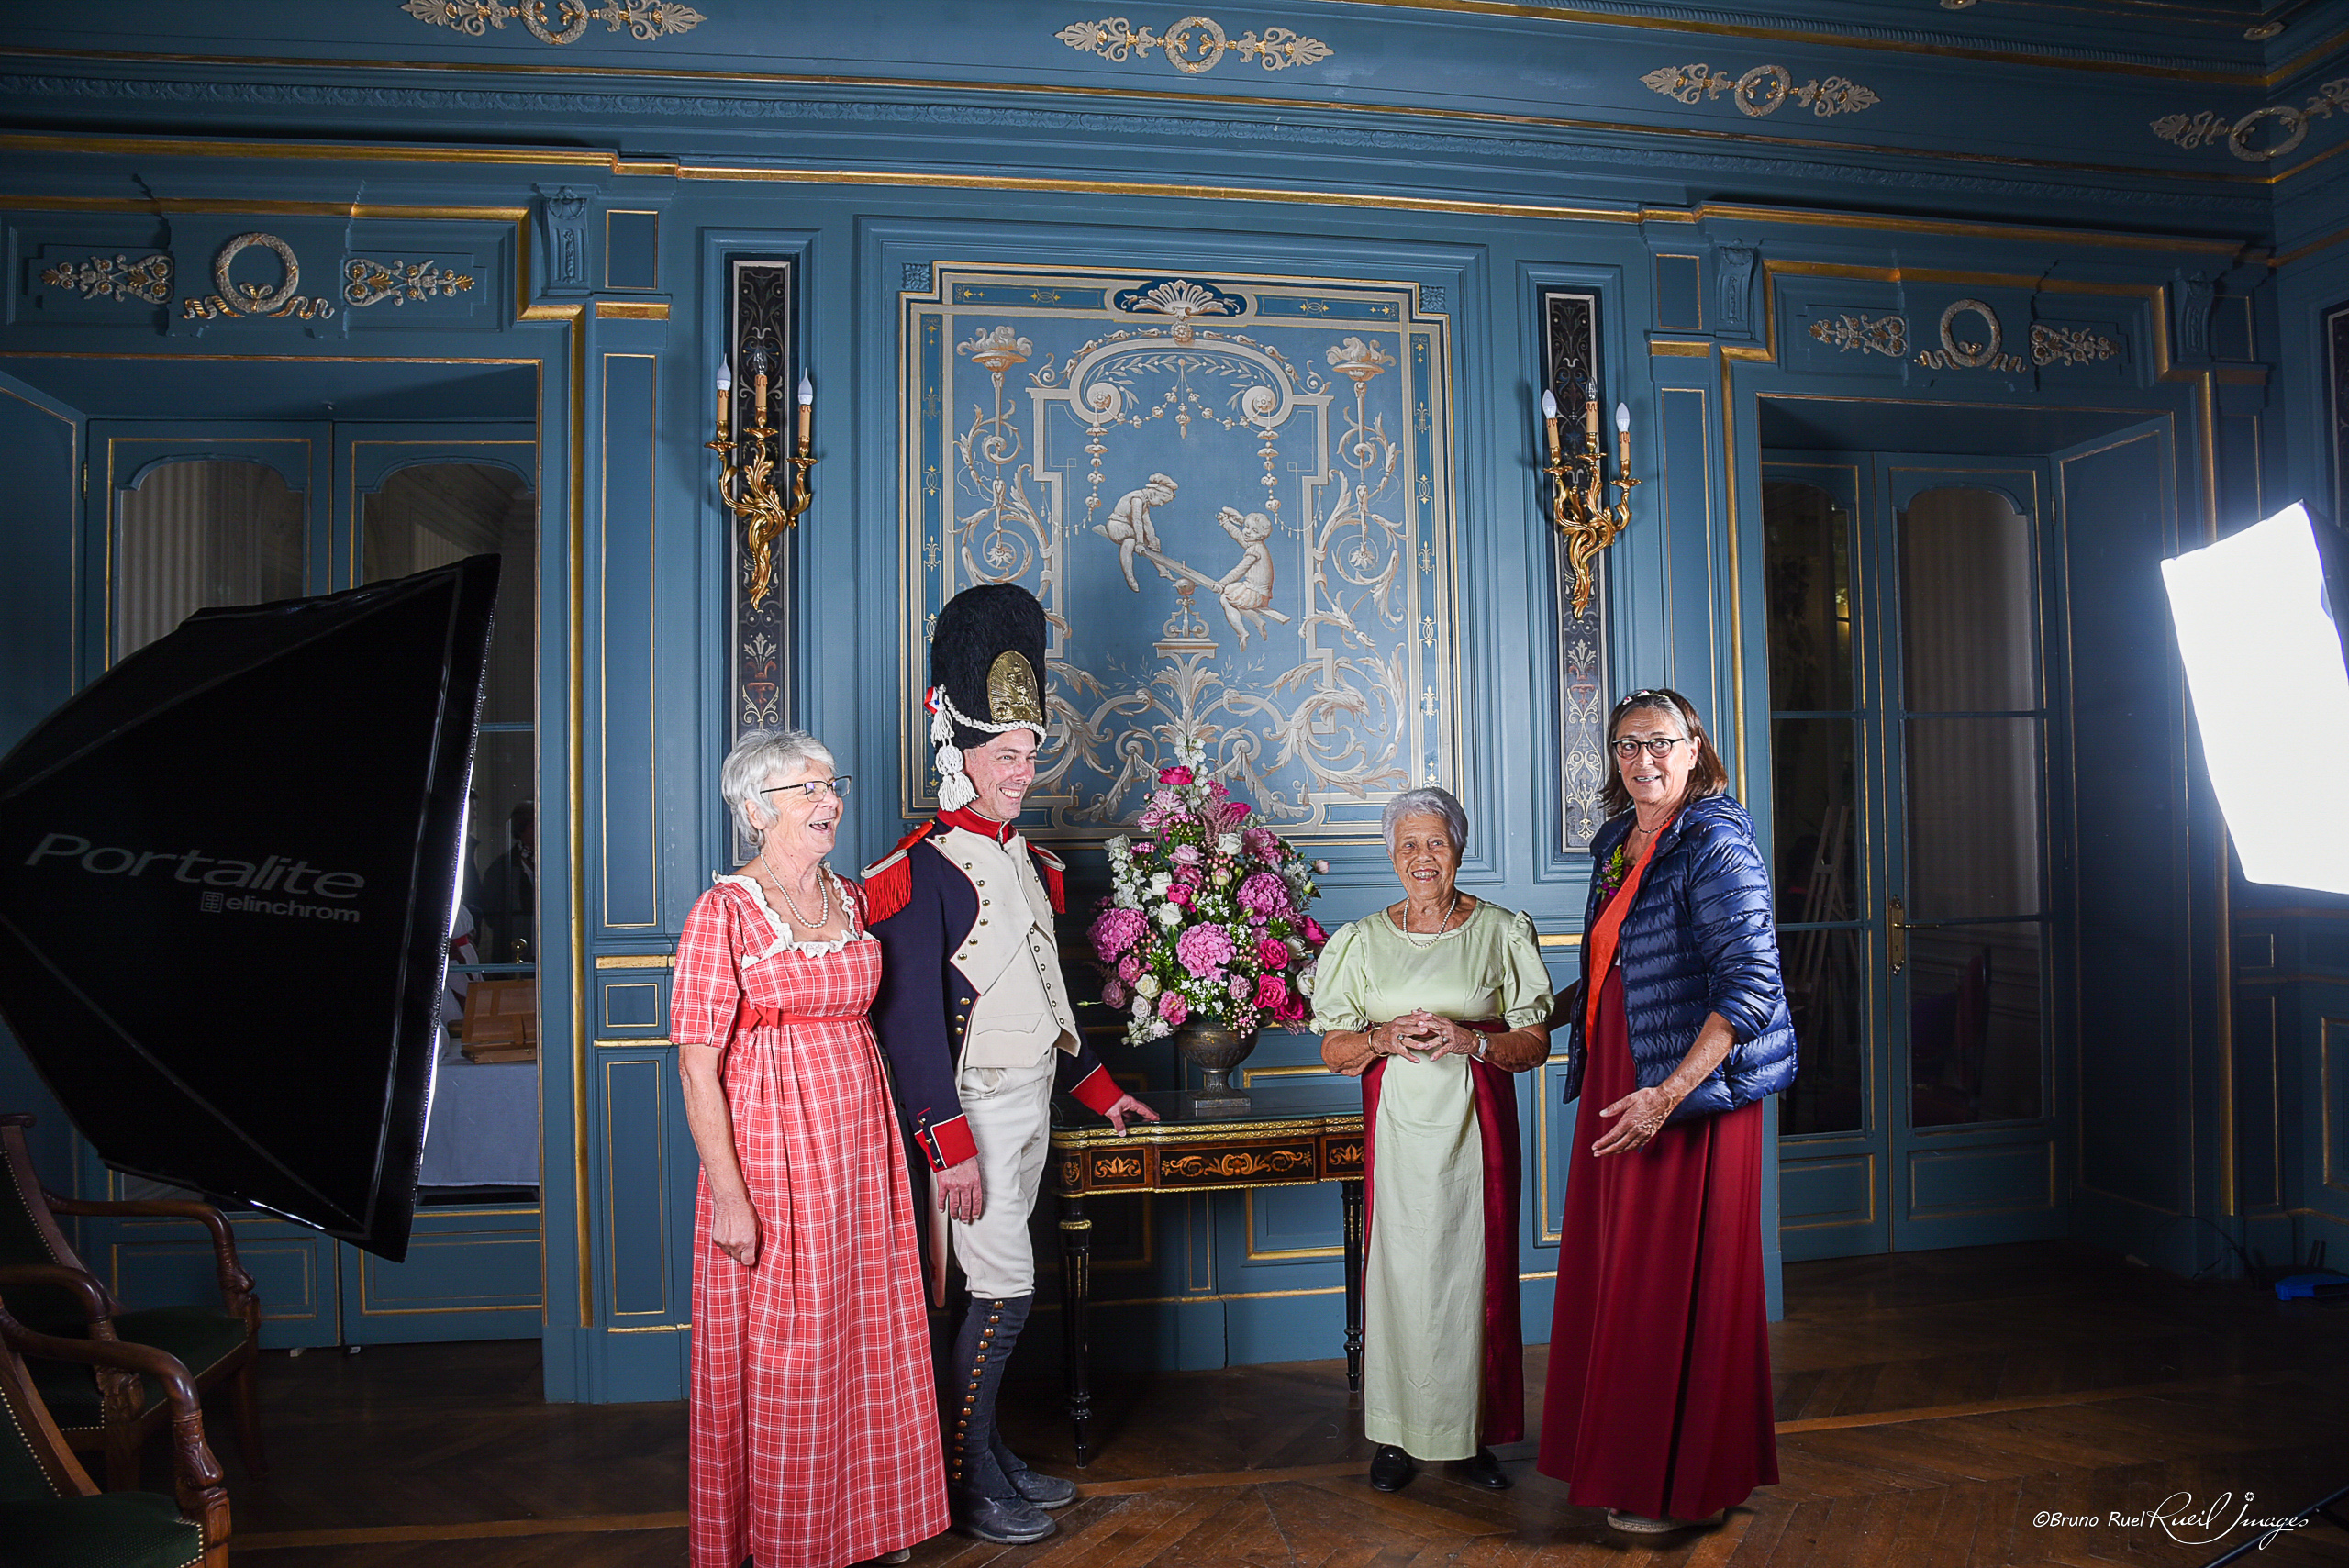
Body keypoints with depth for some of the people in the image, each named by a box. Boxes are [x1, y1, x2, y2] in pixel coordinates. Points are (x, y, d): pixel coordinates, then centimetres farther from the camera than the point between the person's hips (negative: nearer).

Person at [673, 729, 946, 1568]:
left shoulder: (852, 900, 9)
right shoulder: (723, 912, -11)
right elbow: (697, 1064, -13)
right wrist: (728, 1191, -17)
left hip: (860, 1142, 6)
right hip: (772, 1151, -6)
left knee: (864, 1336, 13)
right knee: (779, 1350, 5)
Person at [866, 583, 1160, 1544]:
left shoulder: (1026, 862, 12)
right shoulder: (923, 869, -15)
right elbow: (911, 1021, -19)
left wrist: (1099, 1088, 21)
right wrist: (949, 1148, -22)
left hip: (1032, 1102, 8)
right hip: (975, 1110, -8)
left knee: (996, 1286, 15)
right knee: (1006, 1290, -5)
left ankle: (990, 1455, 27)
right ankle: (965, 1480, 11)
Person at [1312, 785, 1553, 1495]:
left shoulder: (1499, 931, 3)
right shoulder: (1364, 939, 7)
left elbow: (1535, 1043, 2)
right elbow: (1334, 1050, 7)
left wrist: (1470, 1040, -16)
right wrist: (1384, 1039, -12)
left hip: (1475, 1122, -1)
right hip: (1398, 1124, 1)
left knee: (1474, 1267, 2)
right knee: (1400, 1266, 0)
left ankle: (1472, 1434, 16)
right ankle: (1396, 1434, 13)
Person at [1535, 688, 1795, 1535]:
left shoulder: (1715, 846, -15)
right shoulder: (1616, 844, 11)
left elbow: (1750, 985, -22)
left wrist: (1669, 1094, -27)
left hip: (1690, 1090, -8)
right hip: (1617, 1085, 8)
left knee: (1676, 1282, 1)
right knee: (1616, 1272, 15)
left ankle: (1683, 1485, 17)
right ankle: (1621, 1458, 30)